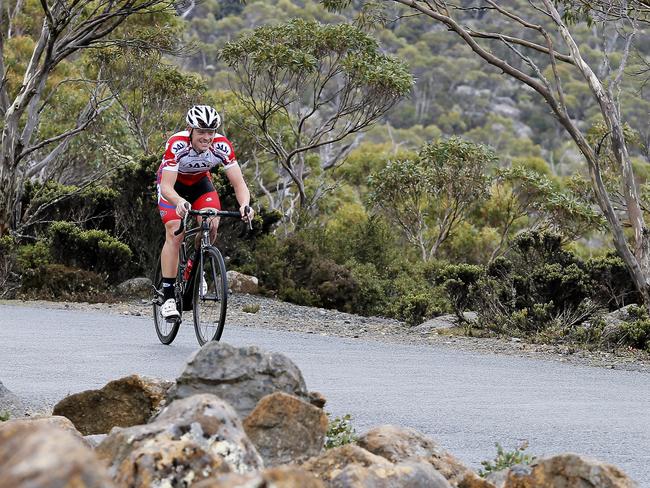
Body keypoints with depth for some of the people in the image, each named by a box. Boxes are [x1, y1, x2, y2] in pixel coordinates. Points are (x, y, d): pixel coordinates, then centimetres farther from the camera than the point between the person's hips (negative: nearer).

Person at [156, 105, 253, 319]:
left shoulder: (221, 146, -28)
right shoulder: (177, 144, -36)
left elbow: (238, 183, -27)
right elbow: (166, 186, -41)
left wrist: (244, 205, -48)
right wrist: (180, 202, -63)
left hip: (200, 182, 3)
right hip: (173, 183, -3)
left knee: (211, 225, -20)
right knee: (175, 233, -20)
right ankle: (168, 297, -17)